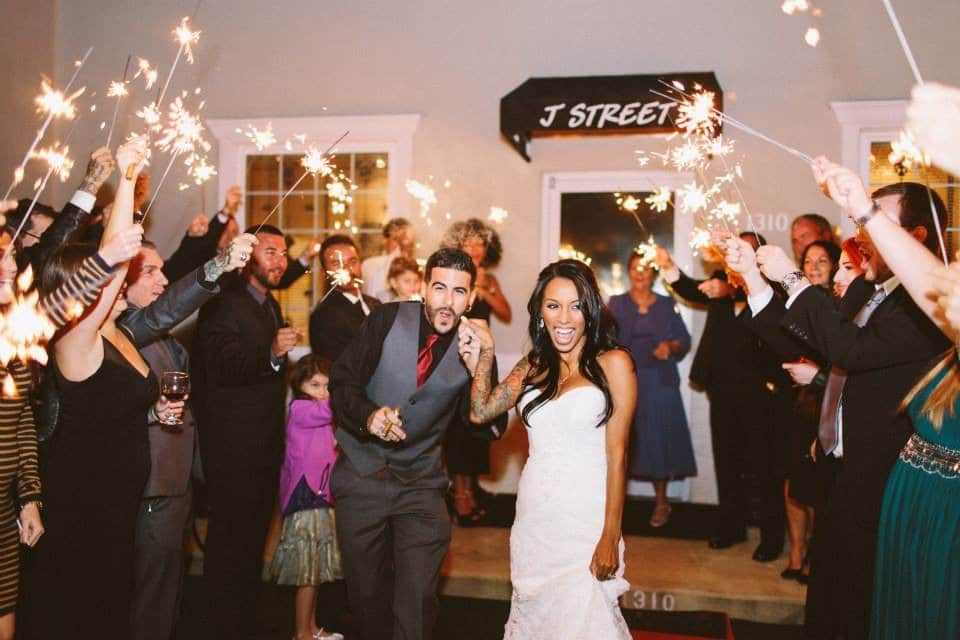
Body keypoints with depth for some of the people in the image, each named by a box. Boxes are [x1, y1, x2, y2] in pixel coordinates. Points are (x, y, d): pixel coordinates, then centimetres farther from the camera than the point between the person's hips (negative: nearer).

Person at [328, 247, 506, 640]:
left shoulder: (473, 347, -7)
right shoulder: (388, 319, -10)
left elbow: (492, 427, -11)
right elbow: (341, 381, -8)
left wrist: (479, 370, -25)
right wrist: (369, 415, -27)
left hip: (420, 484, 0)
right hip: (361, 475, 1)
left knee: (417, 601, -5)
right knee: (366, 592, 16)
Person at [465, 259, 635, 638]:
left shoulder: (612, 363, -7)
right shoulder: (534, 365, 10)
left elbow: (616, 453, -10)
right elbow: (481, 411, 7)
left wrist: (610, 537, -12)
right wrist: (485, 351, 1)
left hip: (584, 518, -5)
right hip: (533, 517, 5)